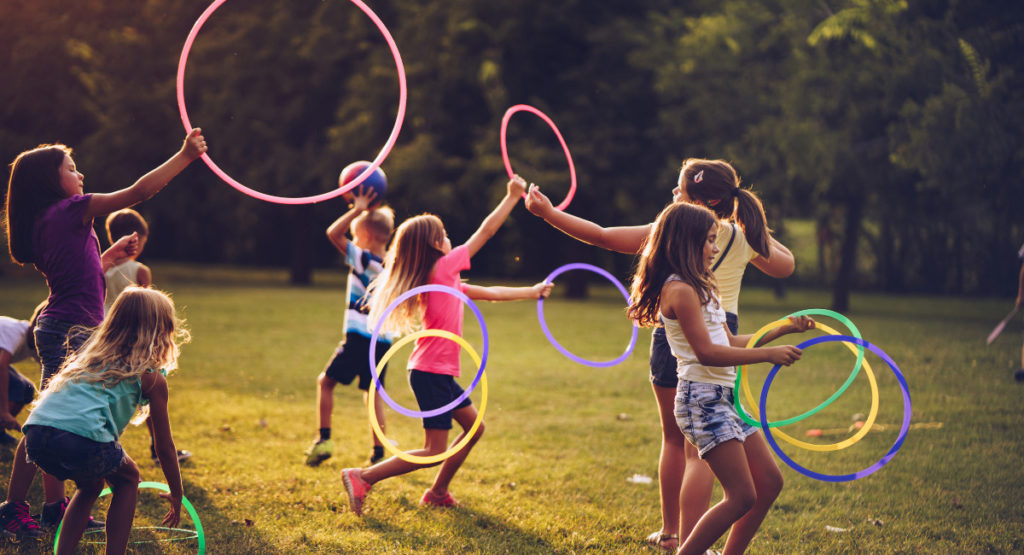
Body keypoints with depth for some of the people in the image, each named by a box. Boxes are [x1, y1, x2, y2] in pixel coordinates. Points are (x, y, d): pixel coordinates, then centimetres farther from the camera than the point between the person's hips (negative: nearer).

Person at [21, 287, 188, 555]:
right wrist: (176, 496, 31)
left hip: (36, 434, 6)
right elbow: (165, 447, 18)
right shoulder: (152, 378, 14)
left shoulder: (91, 353, 31)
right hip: (83, 440, -6)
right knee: (127, 479, 24)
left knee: (91, 485, 33)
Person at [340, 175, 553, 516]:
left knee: (474, 427, 19)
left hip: (439, 373, 10)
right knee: (434, 452, -9)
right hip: (432, 372, -10)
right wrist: (513, 196, -1)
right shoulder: (443, 268, -12)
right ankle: (362, 478, -8)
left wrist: (532, 292, 29)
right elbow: (486, 231, -9)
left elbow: (490, 293, 24)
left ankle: (438, 493, 25)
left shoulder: (446, 281, 14)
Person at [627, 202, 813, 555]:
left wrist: (783, 329, 20)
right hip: (702, 398, -10)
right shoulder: (681, 290, -14)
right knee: (742, 497, -11)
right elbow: (707, 352, -22)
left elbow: (729, 343, 21)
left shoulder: (701, 288, 18)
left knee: (769, 482, 10)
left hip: (722, 397, 10)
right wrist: (768, 354, -21)